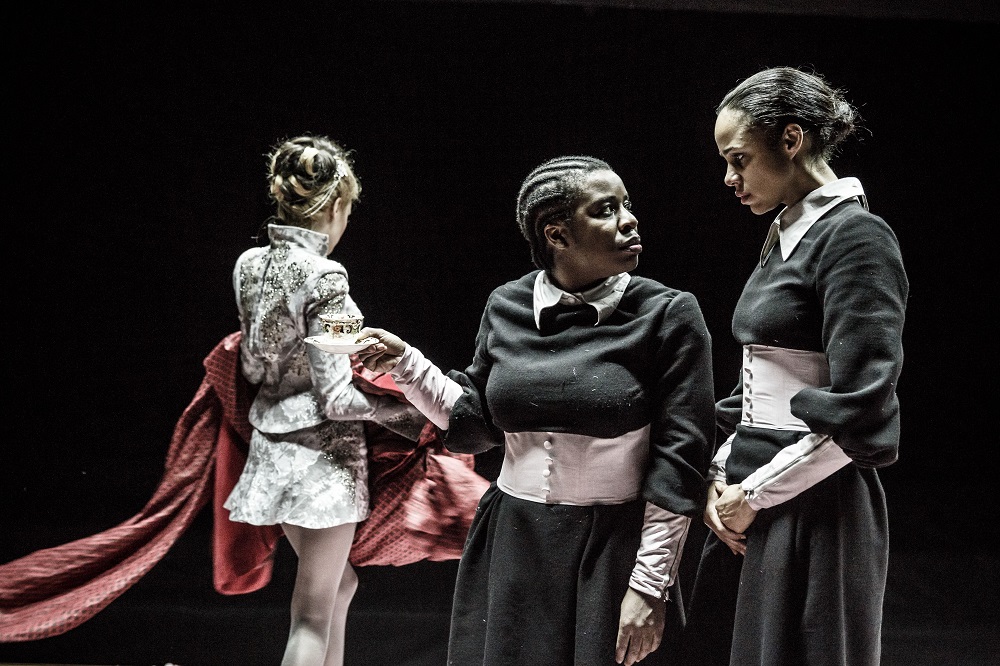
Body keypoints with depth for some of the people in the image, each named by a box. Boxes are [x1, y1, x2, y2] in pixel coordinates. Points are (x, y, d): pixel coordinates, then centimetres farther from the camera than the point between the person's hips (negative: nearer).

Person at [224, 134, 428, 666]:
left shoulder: (249, 265, 3)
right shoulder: (323, 278, -19)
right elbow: (337, 398, -18)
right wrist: (409, 409, -7)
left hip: (274, 447, 8)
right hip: (322, 455, -8)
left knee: (340, 583, 23)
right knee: (313, 613, 2)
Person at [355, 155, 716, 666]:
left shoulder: (668, 315, -7)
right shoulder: (507, 308, 3)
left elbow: (678, 460, -8)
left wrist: (648, 585, -11)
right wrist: (405, 364, 2)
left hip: (610, 556, -3)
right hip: (512, 548, 3)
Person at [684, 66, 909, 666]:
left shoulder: (855, 238, -13)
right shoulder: (786, 235, 13)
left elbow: (857, 412, -20)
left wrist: (754, 493, -12)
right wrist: (722, 473, 5)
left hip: (816, 509, -8)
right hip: (748, 504, 8)